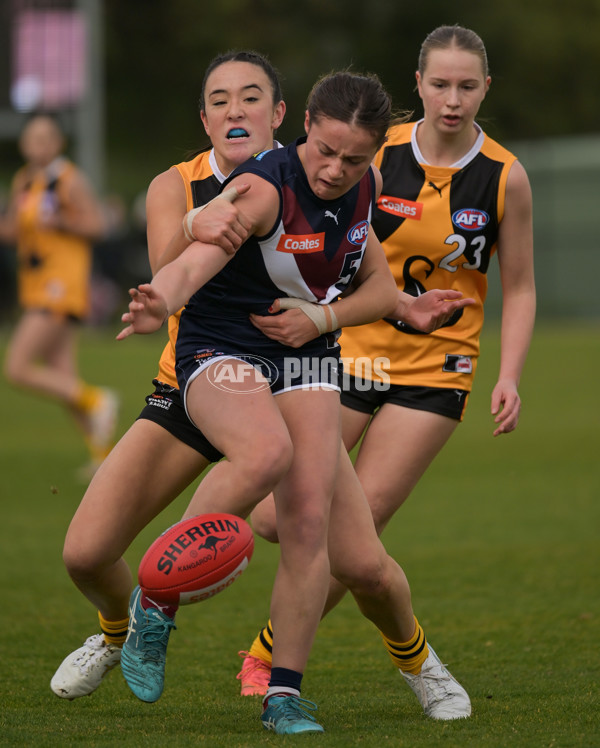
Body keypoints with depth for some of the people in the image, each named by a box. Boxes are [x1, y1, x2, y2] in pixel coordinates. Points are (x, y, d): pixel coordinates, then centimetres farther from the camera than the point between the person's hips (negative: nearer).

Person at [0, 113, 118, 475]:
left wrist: (60, 222, -28)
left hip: (61, 288, -8)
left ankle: (96, 400, -3)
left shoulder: (71, 180, -10)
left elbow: (96, 226, -12)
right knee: (64, 380, 5)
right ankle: (103, 452, 12)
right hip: (36, 291, 8)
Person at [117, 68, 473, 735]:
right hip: (221, 353, -6)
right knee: (267, 452, -38)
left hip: (307, 365, 6)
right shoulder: (264, 188, -19)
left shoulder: (361, 187, 3)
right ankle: (157, 599, -22)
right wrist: (160, 302, -58)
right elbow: (196, 260, -35)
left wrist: (324, 317, -5)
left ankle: (284, 693, 1)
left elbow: (375, 282, 17)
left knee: (309, 521, -12)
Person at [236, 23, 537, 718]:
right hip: (351, 349, 1)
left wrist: (509, 376, -8)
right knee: (276, 518, -6)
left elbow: (519, 288, 3)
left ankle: (267, 655, 12)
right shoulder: (376, 154, -7)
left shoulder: (505, 178, -5)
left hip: (435, 369, 0)